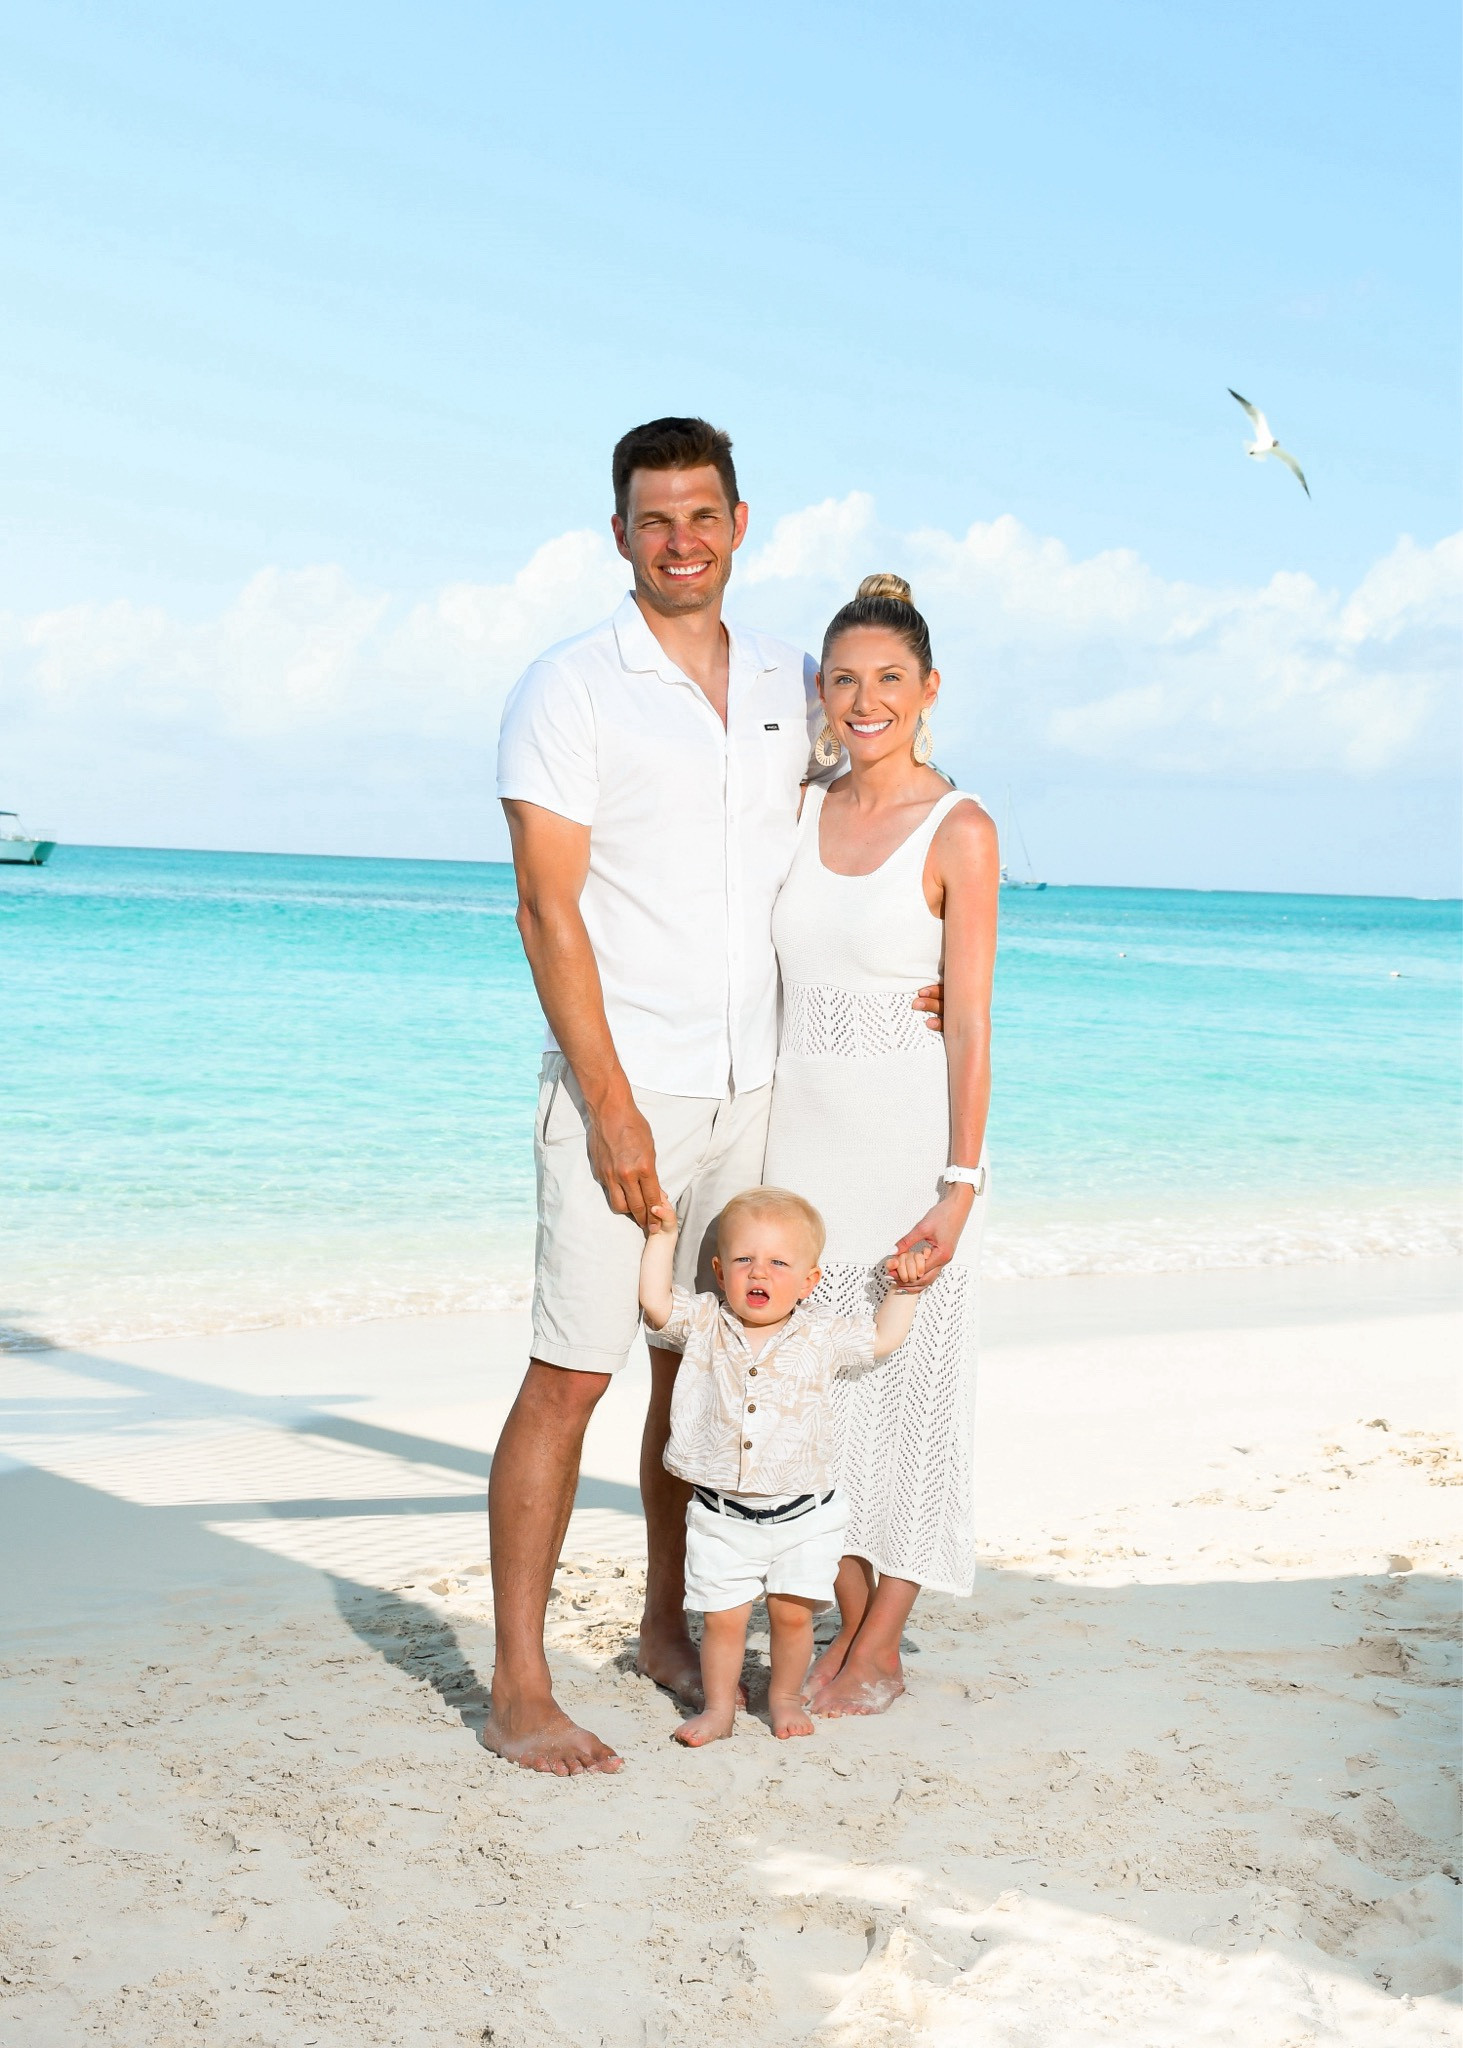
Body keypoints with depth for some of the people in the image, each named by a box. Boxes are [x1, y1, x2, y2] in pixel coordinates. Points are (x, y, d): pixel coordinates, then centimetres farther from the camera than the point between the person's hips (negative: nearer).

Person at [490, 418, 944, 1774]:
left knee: (699, 1367, 13)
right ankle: (517, 1691, 3)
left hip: (747, 1091, 5)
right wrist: (612, 1107, -17)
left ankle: (667, 1625, 28)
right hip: (618, 1091, -5)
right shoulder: (568, 691, -5)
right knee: (570, 1377, -5)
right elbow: (548, 911, -11)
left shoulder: (789, 685, 11)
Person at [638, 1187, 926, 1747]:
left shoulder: (821, 1337, -1)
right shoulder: (704, 1326, -2)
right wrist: (662, 1237, -12)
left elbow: (883, 1338, 8)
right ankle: (718, 1706, 21)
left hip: (801, 1513, 0)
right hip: (721, 1515, 0)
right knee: (722, 1616, 2)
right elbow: (655, 1303, -12)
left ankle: (785, 1697, 26)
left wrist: (901, 1289, -1)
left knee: (792, 1612, 3)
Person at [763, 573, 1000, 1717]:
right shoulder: (801, 813, 7)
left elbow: (971, 1023, -12)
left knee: (903, 1381, 3)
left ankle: (881, 1650, 16)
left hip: (908, 1141, -5)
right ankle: (848, 1626, 24)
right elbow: (778, 987, 12)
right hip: (802, 1134, 5)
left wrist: (959, 1187, -17)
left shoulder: (960, 832, -9)